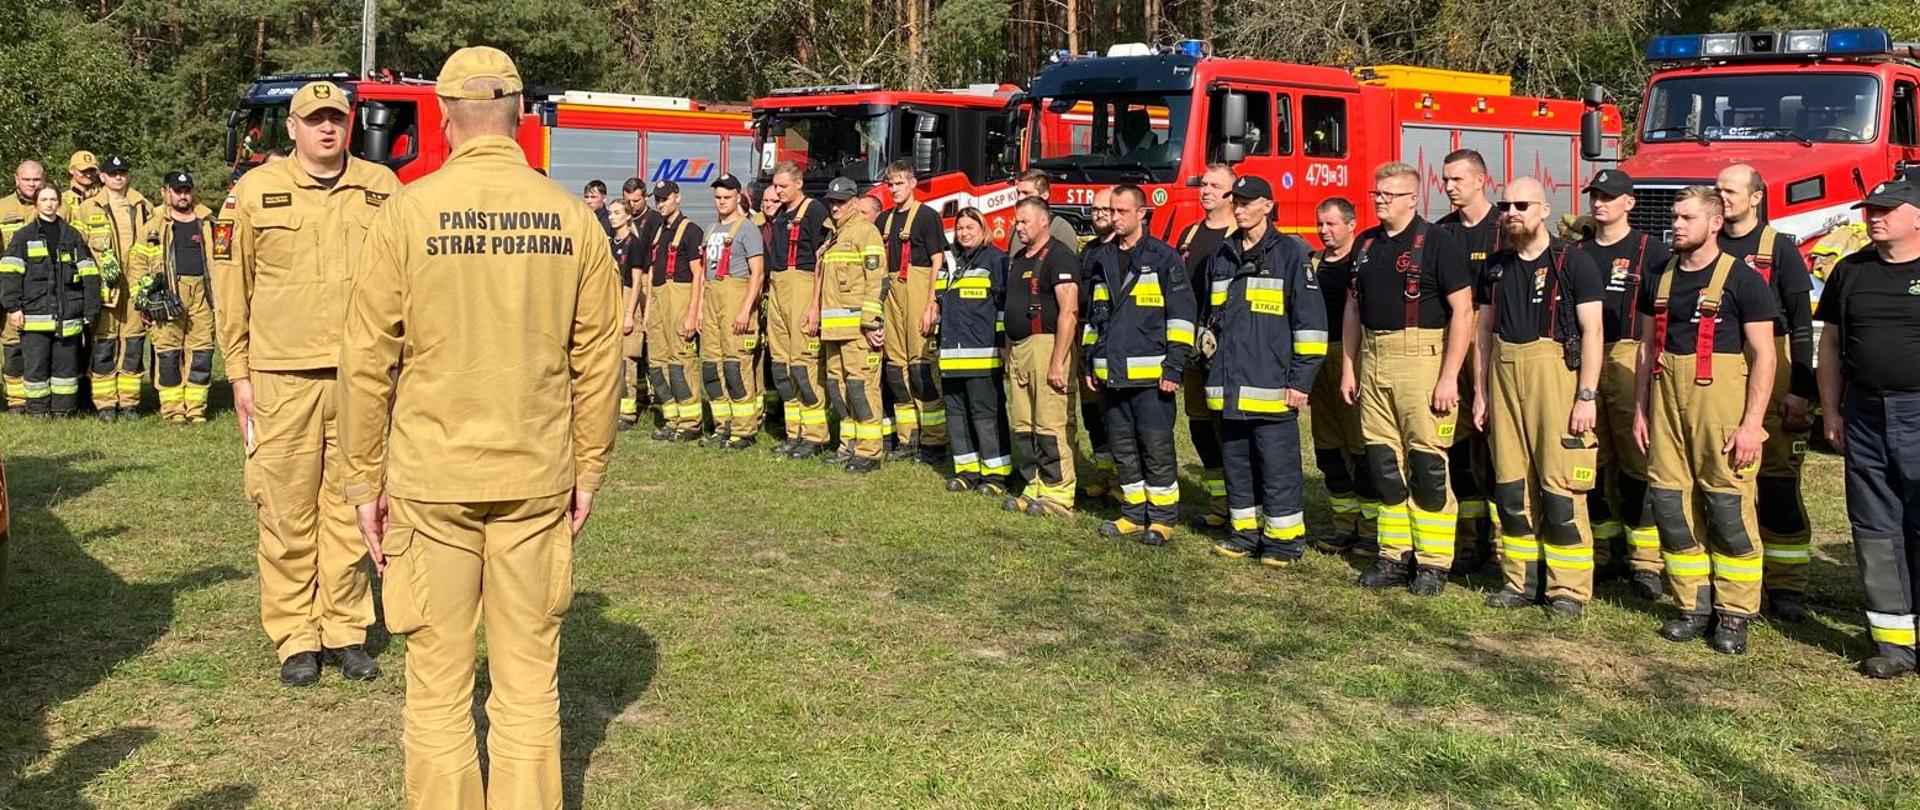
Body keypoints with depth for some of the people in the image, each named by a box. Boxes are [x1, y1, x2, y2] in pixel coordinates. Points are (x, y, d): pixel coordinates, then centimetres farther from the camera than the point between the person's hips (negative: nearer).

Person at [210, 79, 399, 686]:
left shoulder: (382, 189, 6)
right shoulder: (255, 191, 2)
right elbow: (232, 289, 4)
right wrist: (239, 376, 2)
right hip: (281, 378, -1)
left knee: (351, 508, 7)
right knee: (288, 511, 3)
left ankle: (347, 631, 18)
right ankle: (295, 639, 14)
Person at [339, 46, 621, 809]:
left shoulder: (409, 211, -5)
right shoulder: (573, 217, 0)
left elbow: (368, 359, -4)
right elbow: (598, 359, 3)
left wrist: (365, 479, 5)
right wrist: (588, 470, 12)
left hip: (432, 476, -1)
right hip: (537, 476, 2)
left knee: (438, 674, 9)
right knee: (529, 673, 10)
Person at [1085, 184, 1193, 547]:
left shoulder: (1163, 258, -3)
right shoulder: (1100, 260, 15)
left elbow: (1181, 315, -6)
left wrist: (1174, 367, -11)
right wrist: (1091, 364, 18)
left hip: (1150, 374, -6)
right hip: (1112, 374, 6)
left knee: (1157, 447, -2)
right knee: (1122, 448, 10)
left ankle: (1162, 519, 6)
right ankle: (1134, 514, 20)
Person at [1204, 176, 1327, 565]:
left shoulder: (1290, 254, -3)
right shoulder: (1221, 258, 15)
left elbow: (1311, 322, -6)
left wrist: (1300, 380, -10)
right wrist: (1210, 358, 20)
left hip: (1270, 386, -6)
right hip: (1229, 387, 6)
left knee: (1278, 466, -2)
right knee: (1236, 464, 12)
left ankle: (1285, 538, 8)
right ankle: (1246, 532, 22)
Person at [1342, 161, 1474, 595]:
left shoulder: (1437, 242, -6)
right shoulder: (1366, 243, 13)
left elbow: (1463, 311, -10)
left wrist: (1449, 377, -16)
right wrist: (1348, 367, 13)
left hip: (1421, 360, -6)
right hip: (1373, 362, 6)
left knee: (1427, 465, -4)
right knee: (1383, 462, 8)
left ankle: (1433, 563, 5)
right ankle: (1395, 556, 17)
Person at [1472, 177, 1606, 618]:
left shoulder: (1572, 262, -4)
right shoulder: (1495, 265, 13)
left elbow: (1592, 332, -7)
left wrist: (1587, 396, -13)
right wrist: (1480, 391, 13)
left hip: (1555, 372, -6)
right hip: (1504, 376, 6)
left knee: (1560, 486, -6)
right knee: (1510, 485, 8)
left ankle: (1568, 589, 1)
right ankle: (1521, 580, 17)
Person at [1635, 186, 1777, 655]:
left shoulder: (1742, 280, -4)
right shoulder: (1660, 279, 13)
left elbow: (1763, 356, -6)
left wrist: (1752, 423, -13)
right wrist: (1641, 409, 13)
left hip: (1720, 401, -5)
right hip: (1667, 400, 6)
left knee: (1728, 506, -4)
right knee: (1669, 502, 5)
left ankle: (1734, 615, 6)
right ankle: (1694, 607, 16)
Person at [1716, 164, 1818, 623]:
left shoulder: (1780, 249, 1)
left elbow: (1801, 323, -3)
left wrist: (1801, 390, -9)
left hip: (1770, 378, -4)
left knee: (1778, 481, -2)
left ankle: (1786, 585, 4)